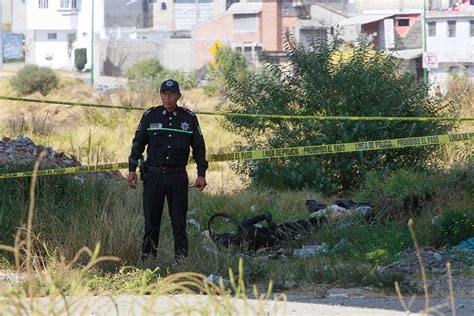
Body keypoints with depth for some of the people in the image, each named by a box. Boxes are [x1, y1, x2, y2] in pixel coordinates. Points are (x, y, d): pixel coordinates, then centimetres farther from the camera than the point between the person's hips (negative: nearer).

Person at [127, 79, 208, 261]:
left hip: (178, 177, 0)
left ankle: (182, 257, 3)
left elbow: (199, 147, 11)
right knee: (151, 220, 2)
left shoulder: (189, 118, 5)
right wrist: (132, 169, 3)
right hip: (153, 175, 0)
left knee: (179, 220, -1)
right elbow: (138, 143, 9)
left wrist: (201, 174, 7)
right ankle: (148, 256, 8)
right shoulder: (150, 116, 4)